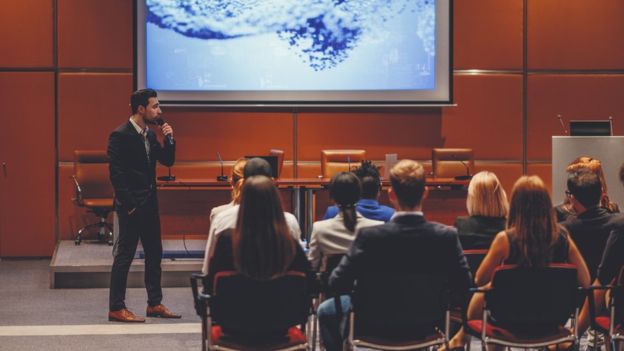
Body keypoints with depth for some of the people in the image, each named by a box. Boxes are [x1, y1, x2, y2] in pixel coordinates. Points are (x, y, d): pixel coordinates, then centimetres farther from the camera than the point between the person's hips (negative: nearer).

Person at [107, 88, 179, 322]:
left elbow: (168, 161, 15)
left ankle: (154, 304, 20)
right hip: (132, 205, -9)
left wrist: (169, 139, -2)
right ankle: (116, 308, 1)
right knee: (124, 255, -4)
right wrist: (128, 205, -19)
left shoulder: (149, 135, 11)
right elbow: (116, 173, -17)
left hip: (149, 203, 9)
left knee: (154, 253, 12)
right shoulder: (120, 136, -14)